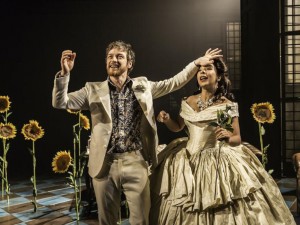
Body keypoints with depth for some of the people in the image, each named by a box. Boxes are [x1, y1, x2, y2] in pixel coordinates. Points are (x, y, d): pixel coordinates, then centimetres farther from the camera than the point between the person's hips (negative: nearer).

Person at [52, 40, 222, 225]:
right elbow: (60, 103, 0)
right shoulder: (94, 90, 5)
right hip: (105, 164, 0)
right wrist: (65, 72, -14)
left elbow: (174, 82, 16)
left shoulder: (143, 85, 9)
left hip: (136, 163, 0)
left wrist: (197, 63, 11)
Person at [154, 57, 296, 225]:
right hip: (189, 162, 4)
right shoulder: (188, 102, 3)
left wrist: (228, 137, -25)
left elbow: (237, 138, -3)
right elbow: (178, 127, 17)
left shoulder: (228, 105, -8)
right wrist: (167, 119, -3)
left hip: (219, 164, -3)